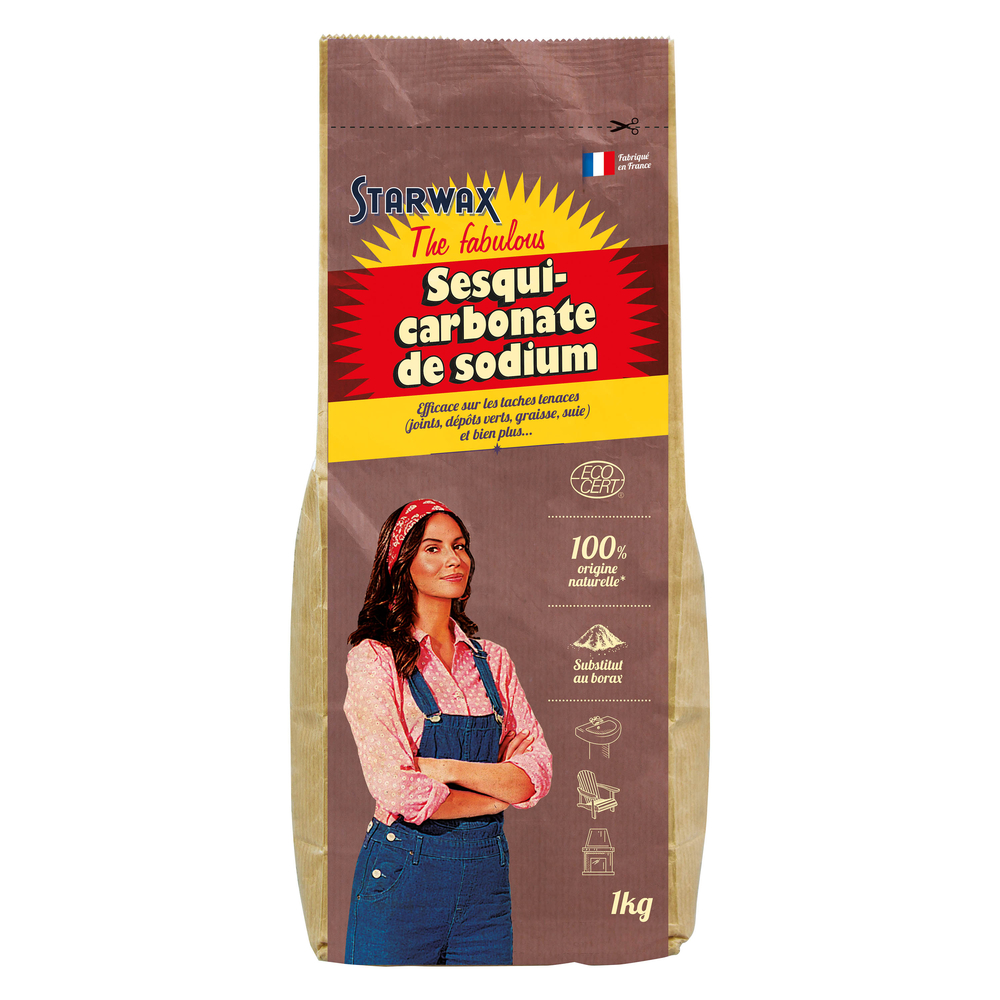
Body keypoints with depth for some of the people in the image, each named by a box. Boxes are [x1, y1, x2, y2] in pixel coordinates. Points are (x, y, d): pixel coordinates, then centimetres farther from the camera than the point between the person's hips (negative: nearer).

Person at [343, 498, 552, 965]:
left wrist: (451, 769, -14)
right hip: (403, 872, -4)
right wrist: (500, 791, -6)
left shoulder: (492, 659, 7)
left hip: (486, 873, 4)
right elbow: (400, 791, -17)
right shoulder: (374, 658, -8)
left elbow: (537, 773, 0)